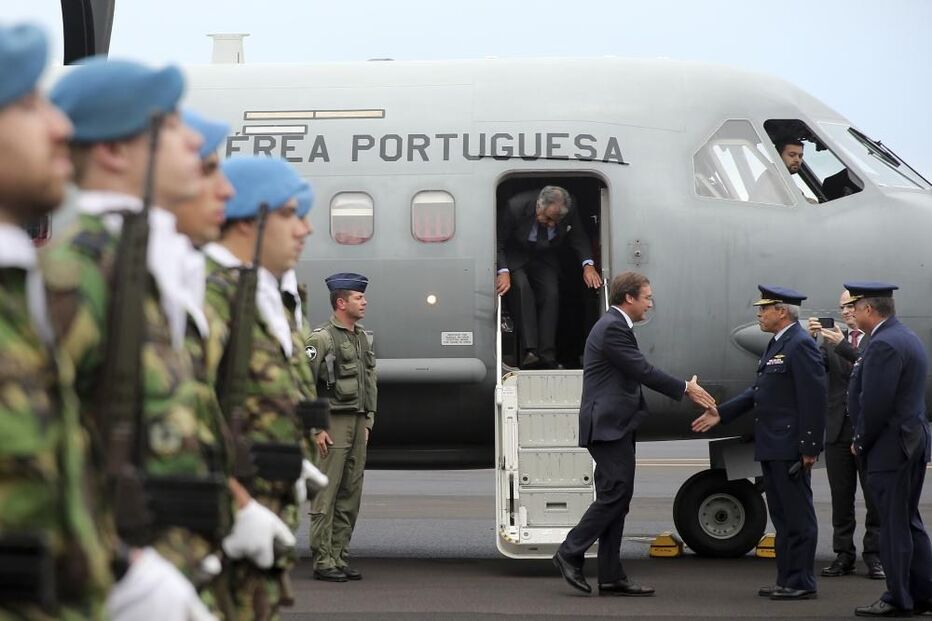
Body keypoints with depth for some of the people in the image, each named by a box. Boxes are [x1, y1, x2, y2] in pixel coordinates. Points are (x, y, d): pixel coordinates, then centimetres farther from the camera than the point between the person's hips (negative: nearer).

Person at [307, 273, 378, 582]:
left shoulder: (362, 337, 16)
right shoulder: (321, 339, -9)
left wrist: (367, 422, 16)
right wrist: (316, 429, -15)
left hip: (357, 424, 8)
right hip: (333, 425, -8)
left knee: (350, 496, 8)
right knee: (326, 495, -6)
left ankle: (340, 559, 12)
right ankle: (323, 562, -5)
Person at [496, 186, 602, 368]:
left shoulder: (569, 213, -20)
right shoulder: (516, 207, -30)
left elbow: (579, 239, -3)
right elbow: (498, 243, -22)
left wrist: (588, 265, -20)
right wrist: (503, 272, -36)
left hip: (544, 259, 3)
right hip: (515, 257, -3)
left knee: (551, 294, -19)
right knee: (521, 288, -29)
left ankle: (547, 355, -18)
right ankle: (529, 351, -33)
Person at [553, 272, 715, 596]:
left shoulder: (614, 326, 19)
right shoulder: (612, 329, -14)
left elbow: (637, 374, 19)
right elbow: (644, 371, -17)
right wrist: (685, 389, -9)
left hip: (615, 426, 11)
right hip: (608, 426, -11)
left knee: (616, 496, 7)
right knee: (616, 492, -12)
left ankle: (611, 577, 7)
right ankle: (570, 553, -5)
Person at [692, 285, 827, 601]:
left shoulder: (800, 345, -14)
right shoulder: (776, 344, 17)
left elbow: (814, 398, -19)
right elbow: (759, 391, 21)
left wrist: (809, 447, -21)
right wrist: (721, 413, 14)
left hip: (790, 448, -10)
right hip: (772, 446, 10)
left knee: (797, 515, -4)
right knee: (782, 516, 14)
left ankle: (801, 582, -1)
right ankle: (787, 579, 19)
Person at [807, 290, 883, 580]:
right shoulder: (832, 339, 12)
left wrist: (843, 346, -24)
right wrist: (813, 339, -17)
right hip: (838, 429, 4)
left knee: (876, 498, -1)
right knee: (841, 498, 8)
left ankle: (875, 556, 5)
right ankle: (844, 555, 14)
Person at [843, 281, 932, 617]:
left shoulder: (883, 345, -18)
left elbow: (875, 403, -22)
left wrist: (862, 442, -10)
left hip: (890, 448, -10)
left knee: (894, 524, -4)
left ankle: (898, 599, 1)